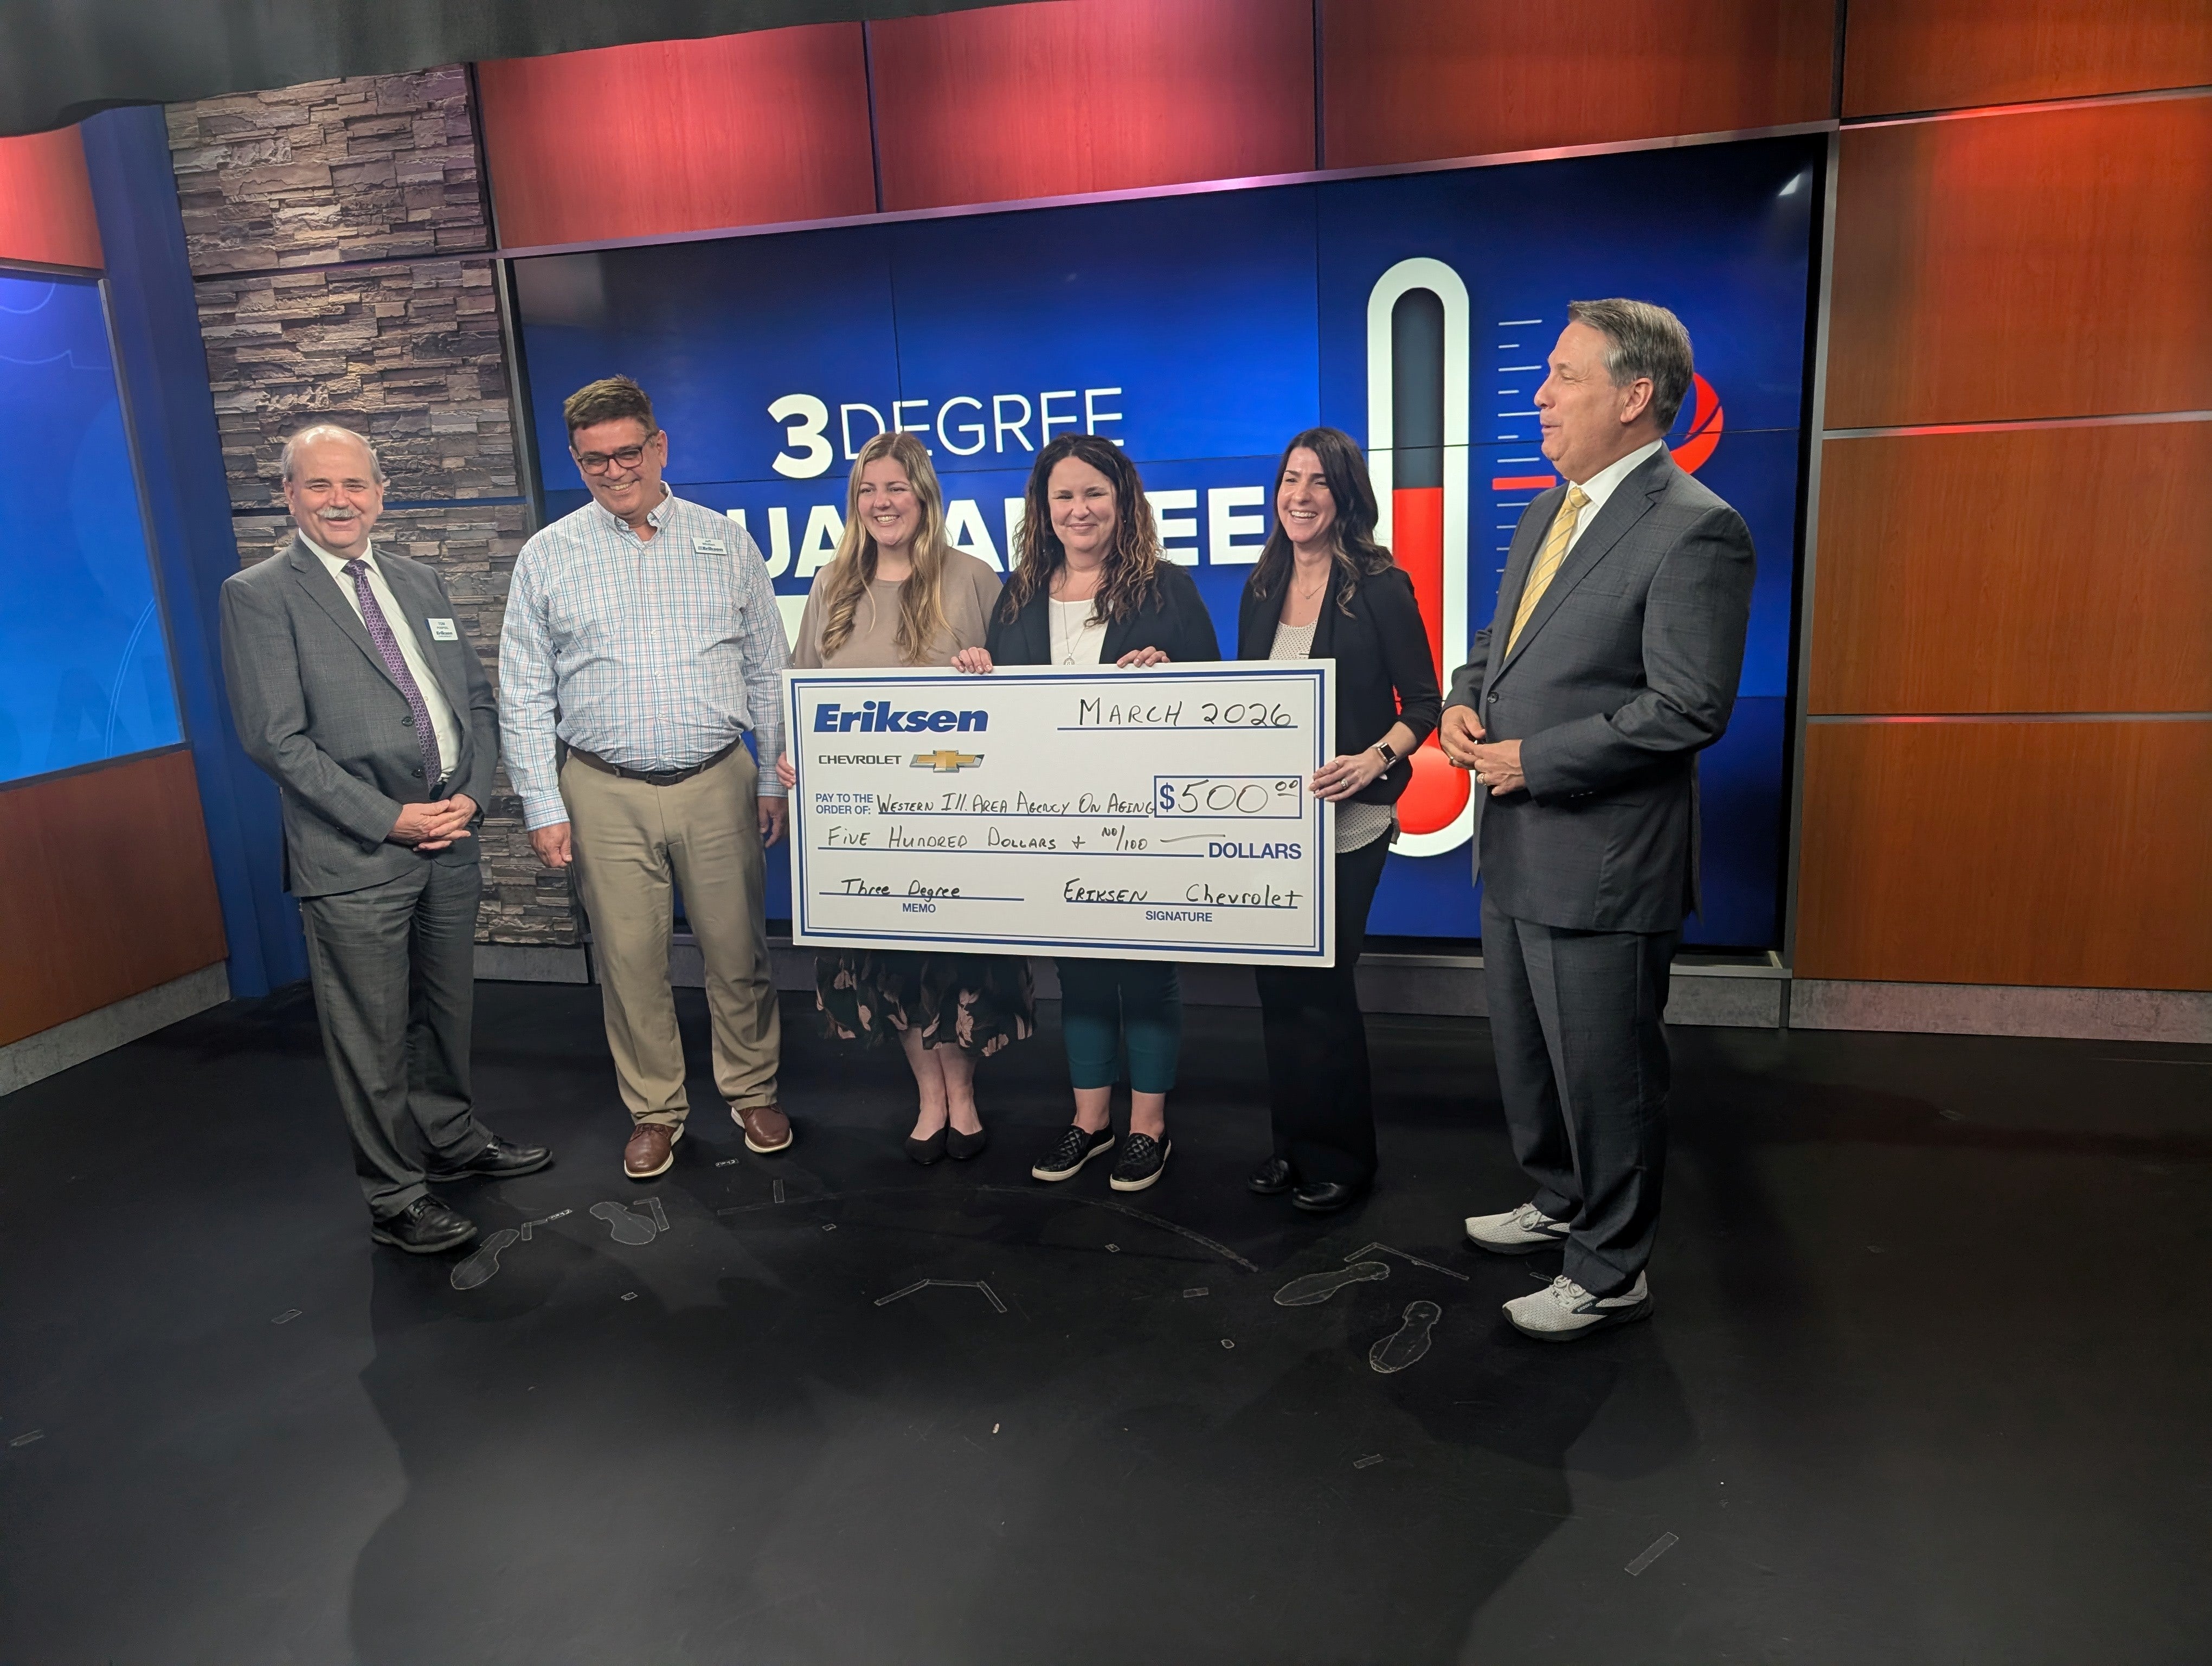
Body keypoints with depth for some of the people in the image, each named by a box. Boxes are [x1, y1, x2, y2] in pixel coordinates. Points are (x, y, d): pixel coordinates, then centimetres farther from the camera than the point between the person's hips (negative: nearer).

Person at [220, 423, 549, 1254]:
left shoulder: (421, 582, 13)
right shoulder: (259, 594, -5)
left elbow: (477, 699, 14)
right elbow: (275, 736, -11)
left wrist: (471, 794, -2)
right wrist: (389, 819, -15)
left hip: (450, 838, 6)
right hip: (354, 857, -6)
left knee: (448, 1008, 19)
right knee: (372, 1036, 3)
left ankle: (453, 1140, 38)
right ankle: (395, 1198, 17)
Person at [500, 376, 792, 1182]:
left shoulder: (725, 541, 6)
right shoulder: (547, 557, 4)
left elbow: (768, 671, 8)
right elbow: (524, 697, 4)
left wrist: (775, 780, 4)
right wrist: (544, 806, -2)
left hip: (718, 783, 0)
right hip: (606, 795, 0)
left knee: (737, 951, 7)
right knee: (629, 961, 7)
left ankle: (752, 1091, 27)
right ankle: (655, 1109, 25)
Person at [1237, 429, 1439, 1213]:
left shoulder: (1382, 587, -6)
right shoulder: (1261, 589, 10)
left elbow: (1423, 701, -7)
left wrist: (1376, 758, -23)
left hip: (1345, 819, -5)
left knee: (1322, 985, 0)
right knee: (1277, 983, 9)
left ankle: (1340, 1155, 18)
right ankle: (1292, 1141, 26)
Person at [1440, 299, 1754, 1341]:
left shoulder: (1696, 531, -17)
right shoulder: (1547, 514, 12)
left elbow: (1688, 709, -21)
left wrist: (1532, 761, -19)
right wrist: (1464, 701, 0)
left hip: (1601, 862, -9)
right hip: (1515, 853, 9)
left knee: (1603, 1076, 6)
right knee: (1526, 1058, 23)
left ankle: (1609, 1273, 25)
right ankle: (1561, 1204, 45)